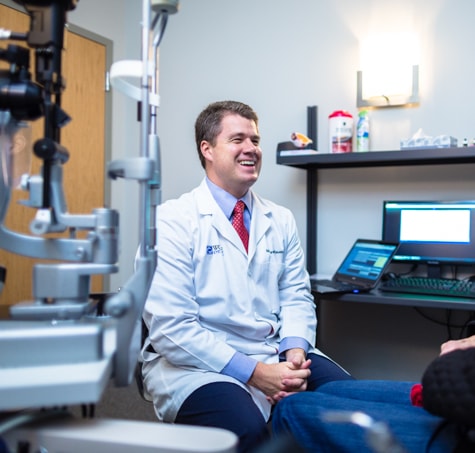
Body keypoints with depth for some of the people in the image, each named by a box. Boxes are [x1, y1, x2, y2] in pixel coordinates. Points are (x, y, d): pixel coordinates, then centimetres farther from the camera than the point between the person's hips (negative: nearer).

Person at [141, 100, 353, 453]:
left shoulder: (281, 220, 11)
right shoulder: (172, 221, -7)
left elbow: (296, 298, 10)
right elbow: (171, 327, -14)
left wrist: (295, 354, -13)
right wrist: (255, 372, -20)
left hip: (276, 353, 5)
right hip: (198, 363, -4)